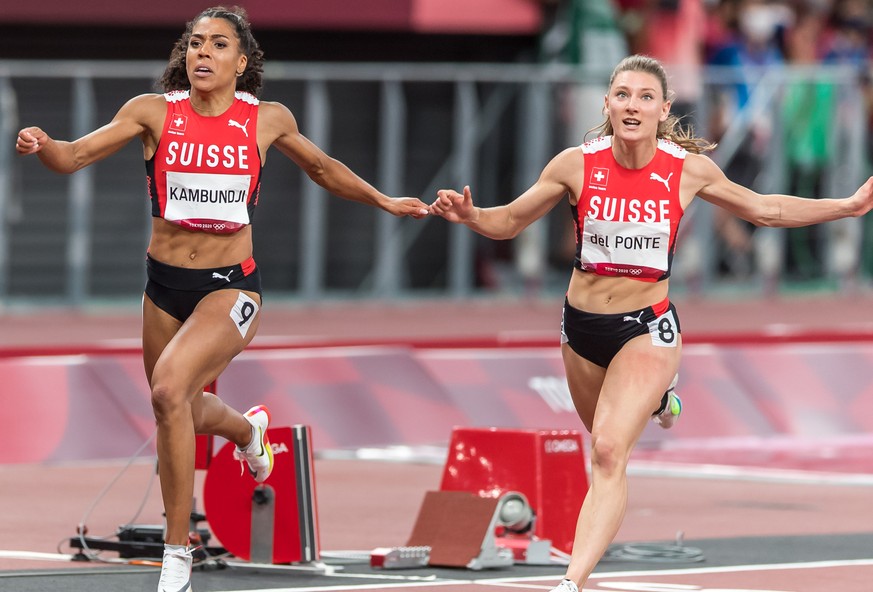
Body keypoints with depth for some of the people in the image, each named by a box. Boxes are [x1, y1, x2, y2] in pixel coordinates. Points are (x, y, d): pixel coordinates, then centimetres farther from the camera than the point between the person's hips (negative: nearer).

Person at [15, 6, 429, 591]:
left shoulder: (267, 120, -3)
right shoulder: (154, 111, -4)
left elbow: (323, 168, 18)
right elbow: (75, 156, -10)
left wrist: (382, 201, 22)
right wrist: (42, 145, -32)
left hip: (230, 285, -3)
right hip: (165, 283, 3)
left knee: (170, 388, -28)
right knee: (182, 414, 20)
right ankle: (247, 426, 59)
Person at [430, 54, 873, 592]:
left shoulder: (690, 170, -10)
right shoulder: (577, 165, -10)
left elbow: (764, 210, 8)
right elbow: (511, 220, 2)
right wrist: (468, 215, -20)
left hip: (647, 326, -3)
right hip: (582, 325, 3)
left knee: (609, 452, -21)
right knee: (605, 443, 23)